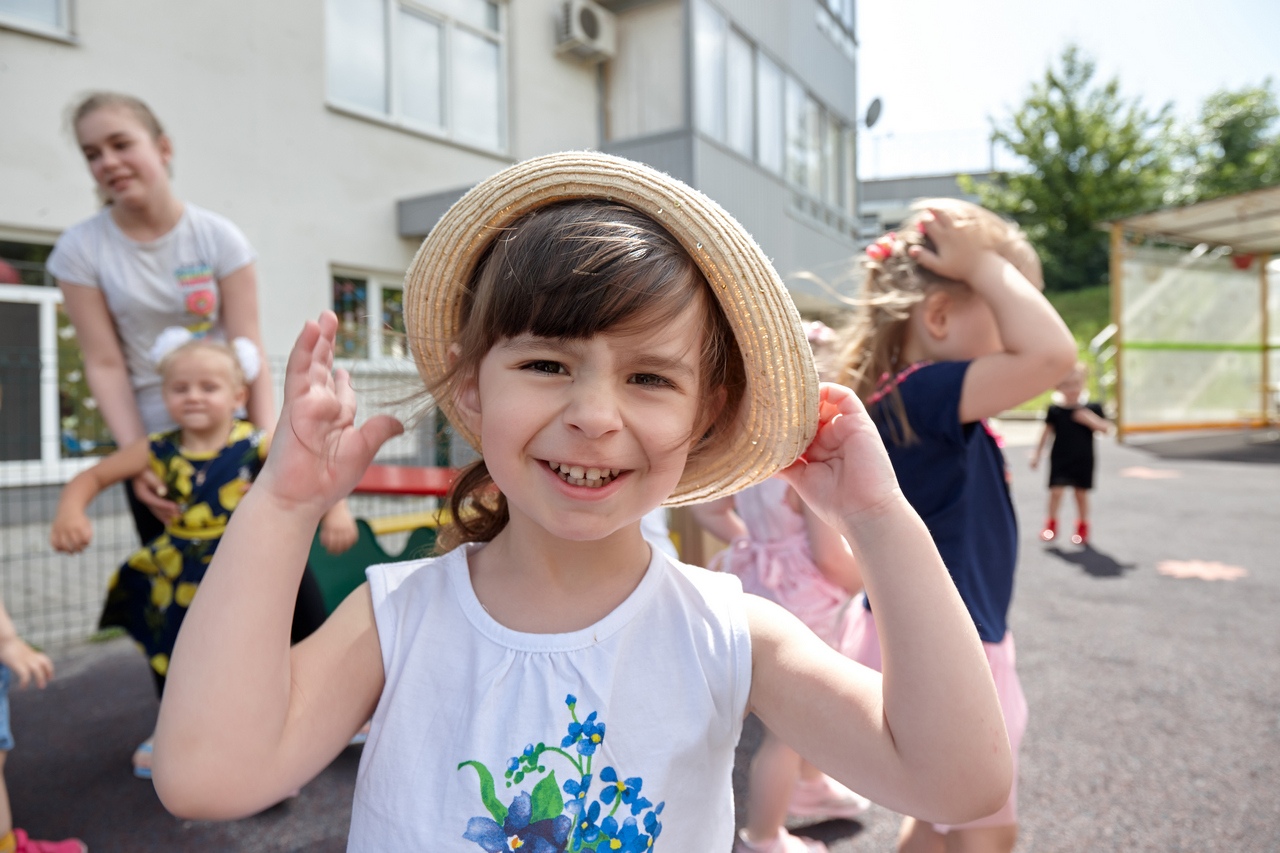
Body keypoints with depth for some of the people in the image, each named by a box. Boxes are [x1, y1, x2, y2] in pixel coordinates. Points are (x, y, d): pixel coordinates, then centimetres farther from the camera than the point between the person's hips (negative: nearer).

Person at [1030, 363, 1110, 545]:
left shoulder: (1092, 408, -4)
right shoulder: (1054, 409, -3)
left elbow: (1106, 428, -4)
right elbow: (1047, 431, 6)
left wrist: (1090, 420, -22)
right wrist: (1037, 453, 8)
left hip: (1083, 460, 0)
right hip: (1060, 459, 0)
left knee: (1081, 493, 8)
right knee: (1056, 491, -6)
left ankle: (1083, 526, 27)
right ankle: (1051, 524, 15)